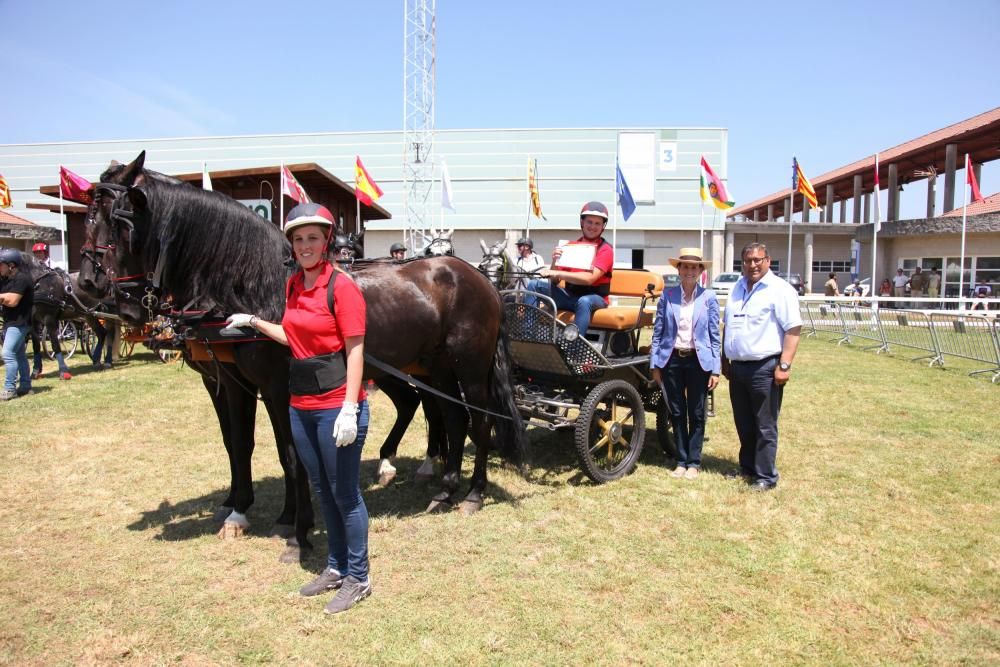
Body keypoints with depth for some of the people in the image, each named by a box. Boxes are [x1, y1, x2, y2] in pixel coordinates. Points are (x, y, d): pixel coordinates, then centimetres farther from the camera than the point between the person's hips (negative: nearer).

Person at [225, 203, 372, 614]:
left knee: (345, 493, 4)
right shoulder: (293, 285, 10)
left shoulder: (341, 286, -13)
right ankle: (336, 567, 35)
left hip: (336, 406, -8)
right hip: (301, 406, 8)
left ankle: (358, 578, 20)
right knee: (322, 490, 18)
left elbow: (355, 350, -16)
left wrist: (349, 409, -21)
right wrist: (254, 322, 16)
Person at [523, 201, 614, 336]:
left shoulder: (605, 249, -6)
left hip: (595, 298, -5)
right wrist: (555, 261, -14)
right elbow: (554, 281, 7)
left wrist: (556, 274, -27)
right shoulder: (571, 246, 8)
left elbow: (589, 278, -23)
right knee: (534, 284, -10)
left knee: (584, 302, -40)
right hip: (570, 295, 5)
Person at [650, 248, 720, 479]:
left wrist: (716, 369, -4)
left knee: (696, 414, 7)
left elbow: (714, 335, 0)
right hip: (672, 359, 1)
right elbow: (657, 332, 4)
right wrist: (654, 365, 1)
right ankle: (681, 460, 21)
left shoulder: (708, 297, 0)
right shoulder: (667, 297, 3)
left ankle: (693, 462, 18)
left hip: (699, 361, -1)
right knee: (676, 413, 9)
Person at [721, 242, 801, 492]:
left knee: (765, 427, 1)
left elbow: (793, 329, -14)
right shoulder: (737, 288, 14)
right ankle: (747, 468, 29)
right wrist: (725, 359, 17)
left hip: (764, 368, -7)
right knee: (743, 424, 16)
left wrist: (784, 366, -19)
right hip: (737, 367, 7)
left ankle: (765, 477, 10)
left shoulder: (780, 290, -8)